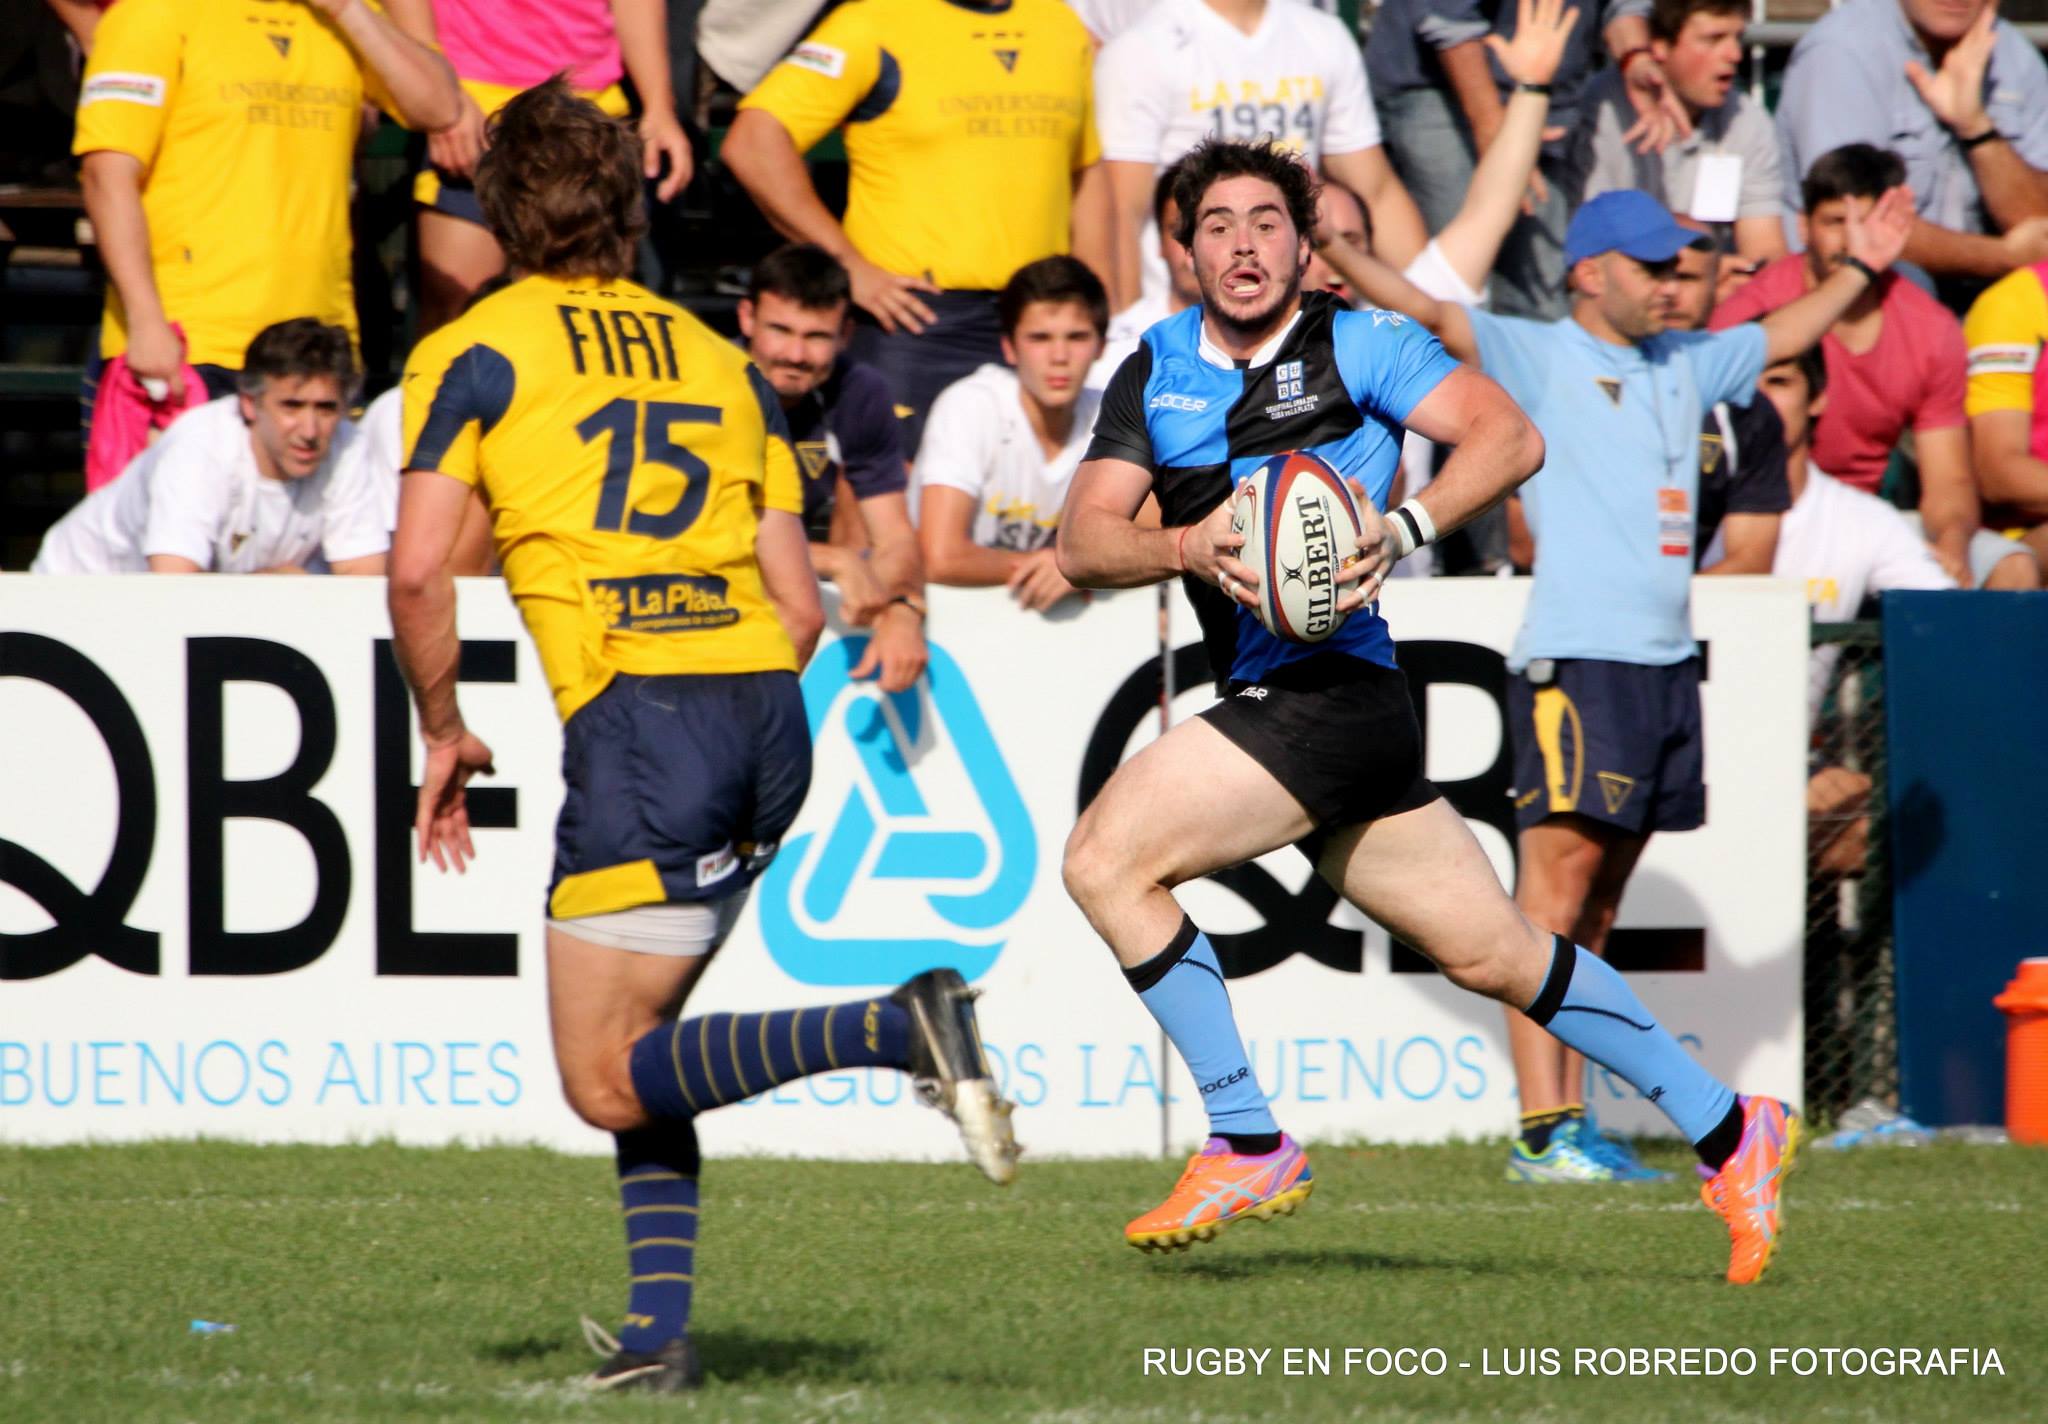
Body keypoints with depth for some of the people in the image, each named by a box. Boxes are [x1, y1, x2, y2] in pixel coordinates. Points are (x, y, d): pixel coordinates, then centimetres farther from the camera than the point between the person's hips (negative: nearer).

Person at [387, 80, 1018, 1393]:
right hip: (766, 707, 6)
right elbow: (801, 606, 15)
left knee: (609, 1080, -4)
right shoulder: (720, 362, 20)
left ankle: (899, 1026, -24)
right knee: (636, 1039, 19)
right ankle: (661, 1330, 7)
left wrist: (444, 735, 9)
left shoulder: (475, 353, 6)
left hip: (635, 711, -6)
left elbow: (419, 569, -5)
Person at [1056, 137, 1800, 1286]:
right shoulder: (1156, 370, 14)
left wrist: (1401, 531, -28)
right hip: (1269, 701, 7)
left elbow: (1510, 437, -13)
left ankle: (1249, 1148, -11)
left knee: (1108, 859, -16)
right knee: (1495, 953, 13)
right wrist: (1188, 547, -16)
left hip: (1333, 688, -7)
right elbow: (1084, 541, 5)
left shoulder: (1356, 344, -3)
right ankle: (1730, 1134, 23)